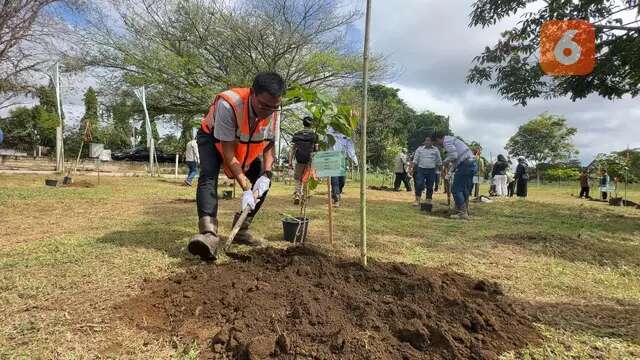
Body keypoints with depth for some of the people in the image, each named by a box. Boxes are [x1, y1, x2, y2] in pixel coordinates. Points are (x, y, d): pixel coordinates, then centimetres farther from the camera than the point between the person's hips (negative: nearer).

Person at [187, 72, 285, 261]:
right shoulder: (228, 105, -40)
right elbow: (228, 153, -37)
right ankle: (209, 234, -42)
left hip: (246, 146, 5)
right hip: (212, 138, -5)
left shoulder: (273, 112, -24)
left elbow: (269, 145, -9)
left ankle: (241, 229, 6)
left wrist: (266, 174, -26)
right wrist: (246, 189, -40)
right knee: (208, 177, -30)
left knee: (263, 182, -6)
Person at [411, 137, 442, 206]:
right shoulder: (419, 149, 8)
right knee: (419, 185, -10)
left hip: (431, 170, 1)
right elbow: (415, 159, 6)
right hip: (421, 169, -1)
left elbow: (439, 161, 12)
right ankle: (417, 201, -4)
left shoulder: (435, 150, 10)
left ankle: (428, 201, 13)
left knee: (430, 187, 4)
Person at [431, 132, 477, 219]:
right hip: (472, 164, 10)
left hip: (465, 165, -10)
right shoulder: (452, 139, 25)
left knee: (456, 189, -5)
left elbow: (454, 155, -19)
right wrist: (451, 164, 19)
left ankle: (462, 212, -6)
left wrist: (445, 161, -3)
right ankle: (466, 211, 24)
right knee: (465, 189, 18)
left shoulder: (446, 141, -6)